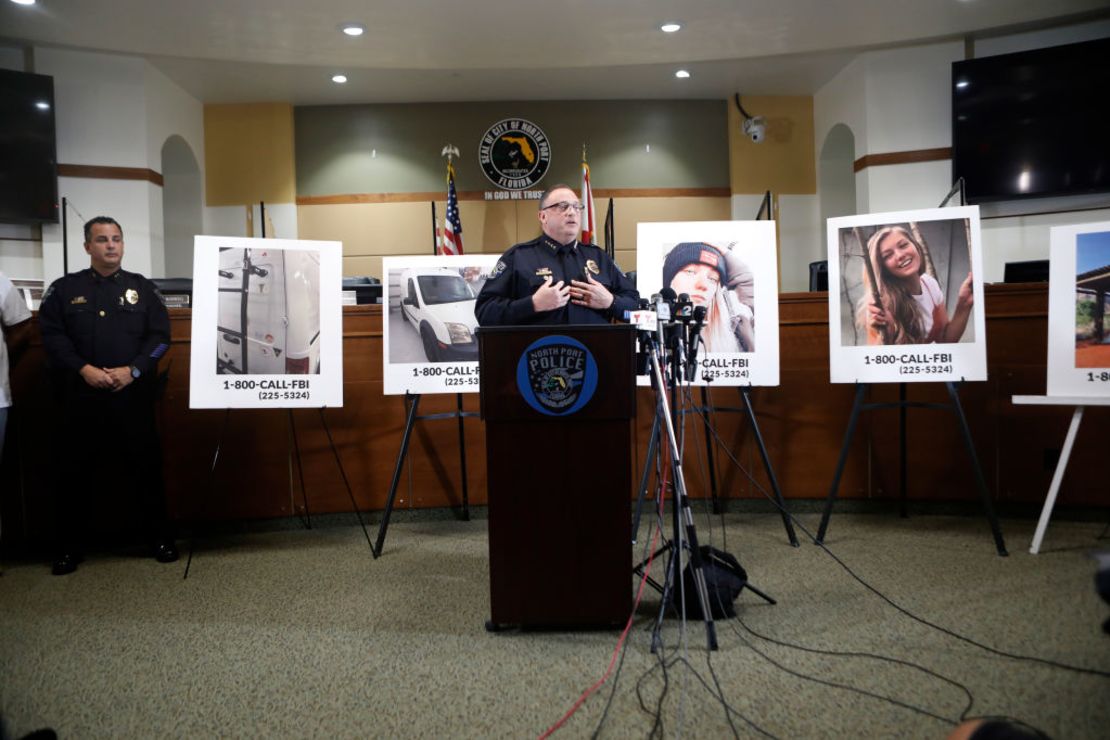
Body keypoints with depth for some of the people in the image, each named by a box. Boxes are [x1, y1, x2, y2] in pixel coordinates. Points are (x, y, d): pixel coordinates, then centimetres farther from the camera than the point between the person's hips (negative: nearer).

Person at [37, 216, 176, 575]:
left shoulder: (142, 287, 8)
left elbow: (160, 335, 2)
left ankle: (160, 538, 16)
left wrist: (133, 370, -11)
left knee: (146, 465, 5)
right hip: (82, 395, 0)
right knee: (76, 469, 6)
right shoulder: (64, 289, 7)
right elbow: (51, 335, 0)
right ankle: (68, 545, 18)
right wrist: (83, 369, -14)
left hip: (134, 394, 0)